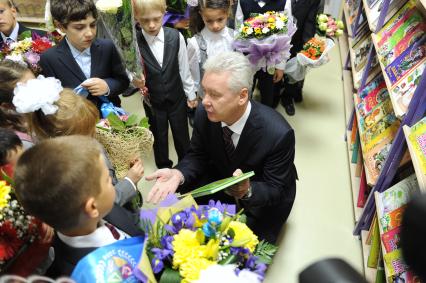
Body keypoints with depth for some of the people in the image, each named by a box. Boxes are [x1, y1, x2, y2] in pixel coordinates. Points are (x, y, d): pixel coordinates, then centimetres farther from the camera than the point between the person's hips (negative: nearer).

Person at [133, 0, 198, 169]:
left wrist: (191, 94, 6)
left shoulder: (176, 37, -13)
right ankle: (164, 167, 43)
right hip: (152, 102, -1)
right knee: (159, 138, 18)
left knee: (182, 136, 18)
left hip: (177, 98, 1)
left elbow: (184, 68, -2)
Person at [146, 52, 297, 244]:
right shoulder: (204, 114, -22)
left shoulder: (279, 134, -34)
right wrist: (178, 174, -31)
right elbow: (197, 156, -8)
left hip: (264, 196, -3)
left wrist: (248, 191, -45)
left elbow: (275, 190, -22)